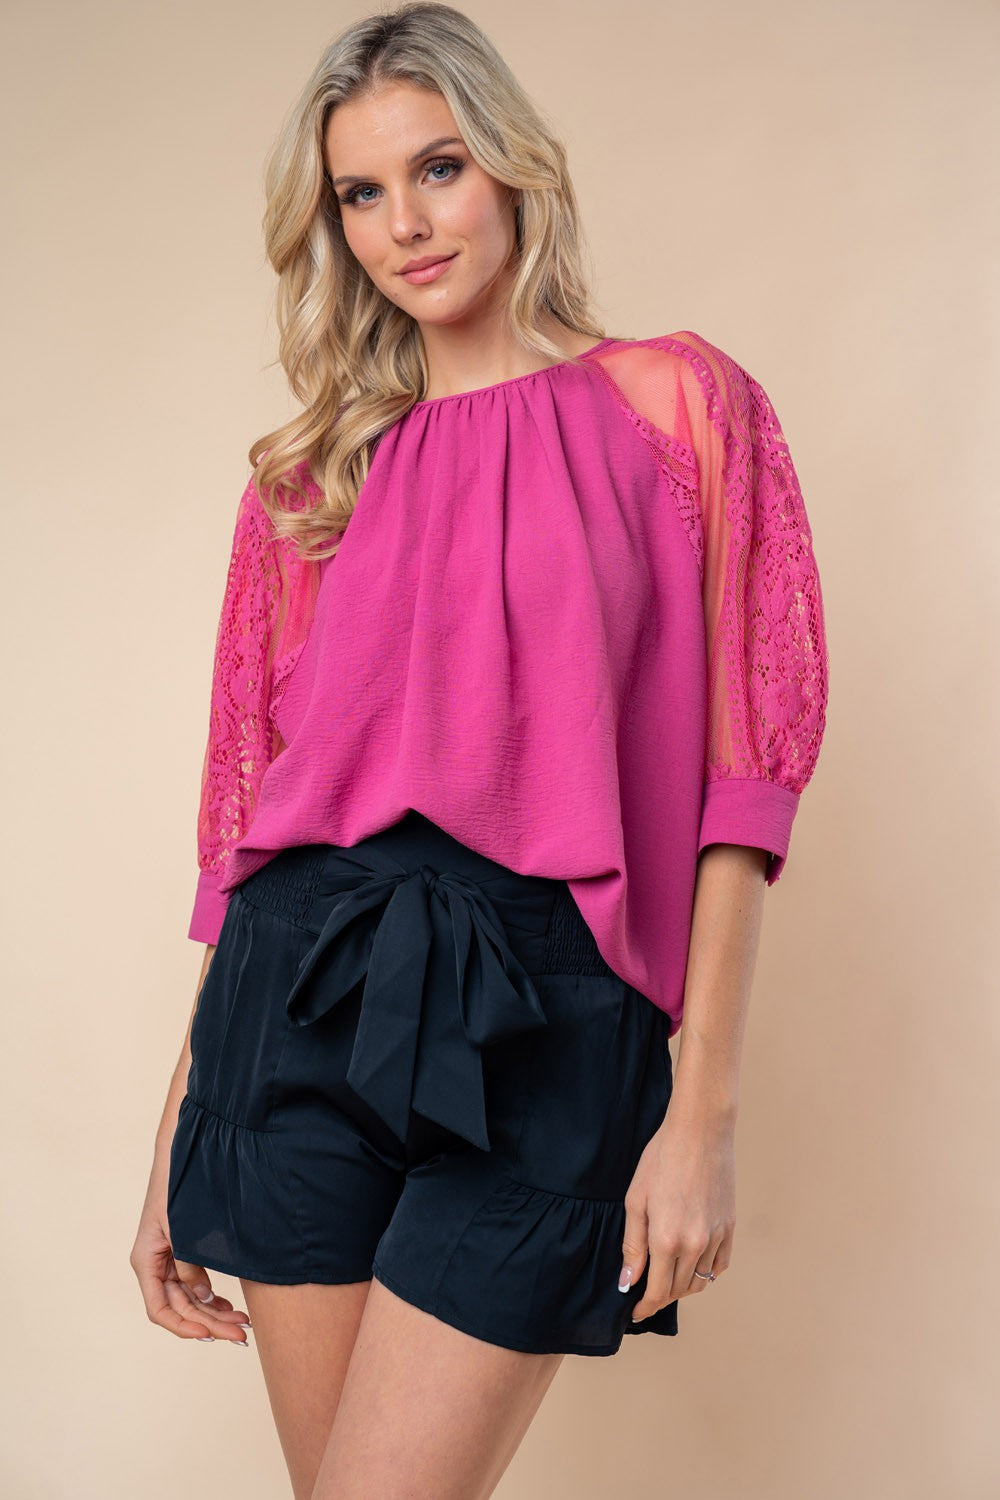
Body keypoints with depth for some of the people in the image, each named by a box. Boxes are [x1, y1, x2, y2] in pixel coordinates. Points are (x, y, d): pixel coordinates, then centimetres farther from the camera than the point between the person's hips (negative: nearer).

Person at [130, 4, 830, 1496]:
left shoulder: (679, 406, 5)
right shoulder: (316, 474, 13)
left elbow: (740, 771, -1)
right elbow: (250, 804, 12)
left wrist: (704, 1108, -8)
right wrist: (178, 1149, 10)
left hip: (538, 1023, -3)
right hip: (302, 998, 4)